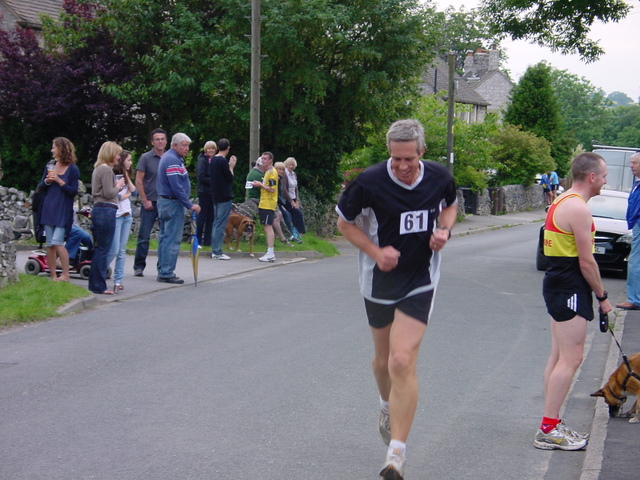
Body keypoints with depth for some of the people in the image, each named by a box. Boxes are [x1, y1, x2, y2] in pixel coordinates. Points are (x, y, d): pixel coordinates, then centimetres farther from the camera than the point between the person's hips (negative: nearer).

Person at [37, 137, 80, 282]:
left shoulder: (73, 169, -4)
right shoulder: (50, 165, 11)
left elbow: (73, 191, -8)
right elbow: (40, 187, 13)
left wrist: (58, 180, -16)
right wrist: (47, 181, -8)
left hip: (63, 210, -5)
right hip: (48, 209, 5)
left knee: (57, 242, -13)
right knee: (50, 244, 4)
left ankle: (65, 274, -3)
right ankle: (53, 275, 10)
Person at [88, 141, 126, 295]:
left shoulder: (98, 169, 17)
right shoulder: (107, 169, -12)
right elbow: (109, 193, -17)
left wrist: (117, 185, 13)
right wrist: (118, 186, 1)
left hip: (98, 210, 10)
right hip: (106, 211, -10)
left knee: (99, 249, 14)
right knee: (104, 249, -5)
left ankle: (95, 284, 18)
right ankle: (99, 286, -1)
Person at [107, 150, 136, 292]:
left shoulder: (125, 176, 16)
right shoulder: (113, 176, -11)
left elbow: (134, 191, 7)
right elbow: (115, 196, -17)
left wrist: (127, 177, 0)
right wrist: (127, 194, 0)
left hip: (127, 216, 8)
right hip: (116, 216, -8)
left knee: (122, 251, 5)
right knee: (114, 250, -8)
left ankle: (118, 281, 6)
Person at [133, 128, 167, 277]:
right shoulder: (146, 158, -1)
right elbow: (138, 181, -2)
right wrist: (145, 200, -8)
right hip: (150, 203, -3)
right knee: (144, 236, -2)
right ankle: (139, 266, 6)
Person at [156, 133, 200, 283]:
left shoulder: (169, 157, 17)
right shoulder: (173, 160, -16)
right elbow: (177, 187, -22)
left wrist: (187, 204, 21)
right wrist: (190, 205, -18)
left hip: (164, 201, 11)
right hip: (173, 203, -11)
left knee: (165, 238, 12)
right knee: (172, 240, -8)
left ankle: (163, 271, 17)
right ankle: (166, 273, -7)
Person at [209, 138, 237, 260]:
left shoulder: (213, 160, 11)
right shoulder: (223, 161, -16)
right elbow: (230, 178, -13)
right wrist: (231, 167, 0)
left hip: (216, 196, 9)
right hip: (224, 197, -9)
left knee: (216, 224, 13)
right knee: (220, 225, -6)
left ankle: (215, 250, 16)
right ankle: (217, 252, -6)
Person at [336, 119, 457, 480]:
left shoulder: (440, 178, -8)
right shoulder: (369, 182, -16)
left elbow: (450, 205, 15)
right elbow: (344, 223, -2)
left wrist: (444, 230, -7)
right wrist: (376, 252, -16)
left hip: (420, 282, -1)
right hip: (379, 282, 1)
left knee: (402, 362, -14)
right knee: (383, 359, 17)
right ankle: (388, 406, 52)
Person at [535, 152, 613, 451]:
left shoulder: (562, 201, 16)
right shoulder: (578, 208, -17)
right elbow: (586, 261, -17)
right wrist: (602, 296, -7)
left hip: (557, 283, 11)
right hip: (570, 288, -11)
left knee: (559, 356, 14)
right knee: (570, 359, -8)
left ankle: (552, 424, 19)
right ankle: (548, 430, -7)